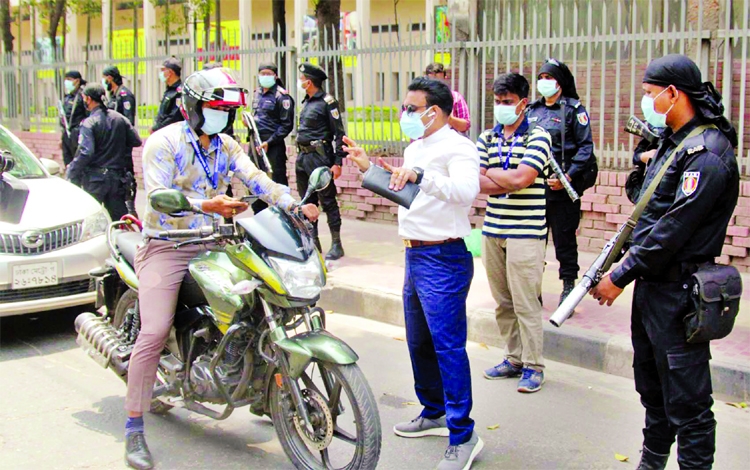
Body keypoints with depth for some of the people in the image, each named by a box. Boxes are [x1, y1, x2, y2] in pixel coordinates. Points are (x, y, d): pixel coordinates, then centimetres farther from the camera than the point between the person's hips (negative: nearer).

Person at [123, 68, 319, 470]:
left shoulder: (226, 146, 12)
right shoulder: (164, 142, -7)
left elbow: (255, 178, -4)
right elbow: (158, 198, -20)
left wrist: (294, 205, -22)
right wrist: (207, 205, -36)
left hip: (213, 244, 6)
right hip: (168, 248, -6)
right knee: (154, 332, -15)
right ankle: (134, 430, -6)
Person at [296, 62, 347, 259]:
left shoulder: (327, 102, -9)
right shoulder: (307, 102, 17)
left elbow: (339, 134, -11)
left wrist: (338, 162, -16)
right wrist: (301, 155, 18)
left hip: (319, 157, -9)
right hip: (302, 156, 9)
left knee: (328, 201, -5)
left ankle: (336, 244, 0)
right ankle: (312, 242, 19)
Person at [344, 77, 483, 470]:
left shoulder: (457, 147, -14)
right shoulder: (414, 148, 15)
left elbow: (466, 191, -33)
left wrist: (419, 175, -44)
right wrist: (369, 168, 17)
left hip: (443, 259, -10)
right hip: (415, 256, 10)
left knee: (448, 345, -9)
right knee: (419, 342, 19)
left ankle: (462, 436, -1)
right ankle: (434, 413, 35)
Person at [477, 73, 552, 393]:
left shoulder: (537, 137, -4)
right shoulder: (487, 138, 12)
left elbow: (521, 178, -17)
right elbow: (474, 182, 0)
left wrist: (490, 174, -3)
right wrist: (509, 183, -12)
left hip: (525, 232, -5)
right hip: (492, 231, 6)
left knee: (525, 303, -3)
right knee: (502, 301, 11)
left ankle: (533, 366, 8)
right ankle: (514, 359, 24)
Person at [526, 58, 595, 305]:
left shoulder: (573, 109, -2)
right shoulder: (532, 110, 15)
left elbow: (585, 147, -8)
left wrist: (569, 177, -18)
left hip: (562, 190, -5)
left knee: (564, 238, 3)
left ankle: (568, 285, 14)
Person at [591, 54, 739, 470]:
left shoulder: (706, 153, -19)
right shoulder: (673, 143, 12)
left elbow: (672, 231, -23)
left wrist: (620, 278, -18)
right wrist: (618, 260, 9)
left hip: (678, 292, -10)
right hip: (651, 284, 10)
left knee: (687, 401, 0)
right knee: (652, 388, 22)